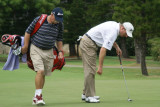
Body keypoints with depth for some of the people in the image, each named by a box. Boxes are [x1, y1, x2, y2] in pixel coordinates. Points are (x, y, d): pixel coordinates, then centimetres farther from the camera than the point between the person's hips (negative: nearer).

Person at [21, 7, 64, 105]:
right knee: (40, 71, -19)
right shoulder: (39, 20, -13)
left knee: (43, 74, 6)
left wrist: (60, 51, 7)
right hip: (36, 49, -4)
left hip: (49, 52, 4)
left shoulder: (60, 24, 0)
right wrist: (25, 46, 0)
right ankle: (37, 95, -16)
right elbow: (28, 31, -2)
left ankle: (38, 97, 17)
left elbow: (59, 39, 14)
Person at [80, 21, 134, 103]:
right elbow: (103, 49, -28)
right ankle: (89, 96, -11)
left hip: (86, 42, 11)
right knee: (90, 69, -12)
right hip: (88, 44, -11)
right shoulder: (113, 32, -22)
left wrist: (117, 47, 22)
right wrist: (100, 66, -28)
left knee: (89, 70, 12)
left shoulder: (115, 25, 9)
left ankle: (86, 94, 16)